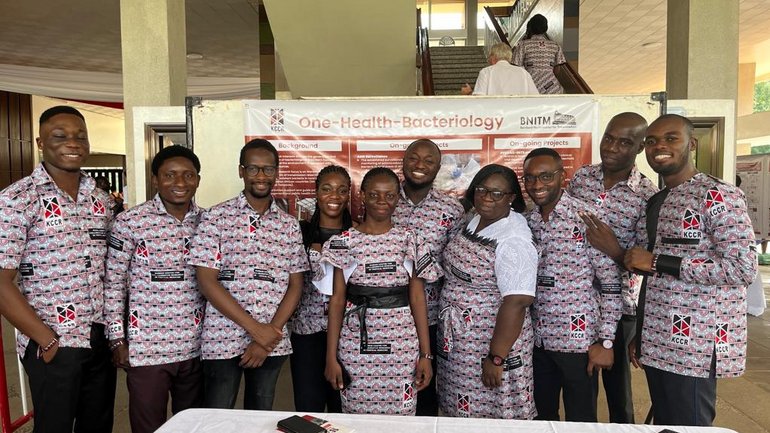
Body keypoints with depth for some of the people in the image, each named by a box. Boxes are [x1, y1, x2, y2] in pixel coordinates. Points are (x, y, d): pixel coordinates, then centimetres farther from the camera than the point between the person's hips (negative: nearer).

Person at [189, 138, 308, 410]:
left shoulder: (289, 225, 5)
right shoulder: (216, 217, -4)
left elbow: (295, 286, 4)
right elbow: (206, 282, -9)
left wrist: (268, 337, -8)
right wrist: (255, 328, -13)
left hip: (273, 342, 3)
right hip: (222, 341, -2)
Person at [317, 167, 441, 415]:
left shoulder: (410, 242, 2)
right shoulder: (344, 243, -1)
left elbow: (418, 300, 2)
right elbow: (337, 300, 0)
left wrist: (426, 354, -1)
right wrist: (331, 356, -2)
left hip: (402, 346, 1)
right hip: (356, 345, 0)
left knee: (400, 415, 8)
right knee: (355, 417, 10)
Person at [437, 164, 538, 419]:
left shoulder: (514, 240, -22)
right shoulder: (474, 220, 4)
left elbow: (516, 303, -25)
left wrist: (496, 358, -23)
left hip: (490, 342, -8)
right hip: (460, 341, 8)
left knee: (490, 415, 9)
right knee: (461, 412, 20)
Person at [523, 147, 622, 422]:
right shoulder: (526, 222, 4)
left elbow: (611, 285, -11)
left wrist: (605, 342, -11)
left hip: (579, 341, -4)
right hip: (537, 340, 5)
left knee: (581, 421, 12)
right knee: (542, 418, 18)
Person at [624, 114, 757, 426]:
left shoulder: (718, 195, -11)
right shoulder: (655, 202, 13)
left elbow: (744, 269, -19)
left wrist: (656, 262, -19)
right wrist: (639, 335, 15)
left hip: (695, 345, -7)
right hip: (656, 343, 7)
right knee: (663, 424, 17)